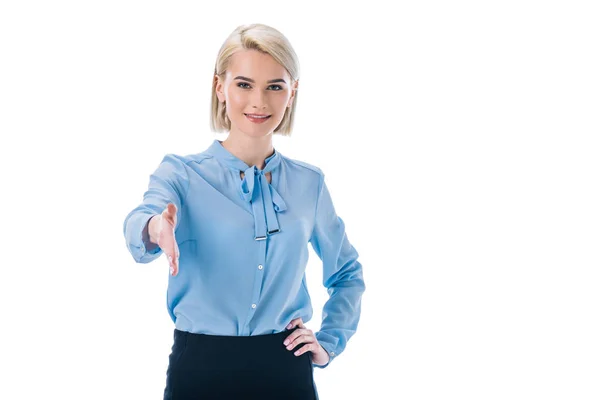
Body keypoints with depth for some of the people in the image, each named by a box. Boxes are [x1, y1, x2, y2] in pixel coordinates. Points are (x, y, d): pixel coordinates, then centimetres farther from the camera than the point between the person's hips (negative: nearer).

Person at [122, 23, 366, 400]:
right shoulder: (181, 173, -3)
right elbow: (140, 221, -25)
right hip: (201, 367, -2)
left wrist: (328, 344, 5)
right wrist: (156, 230, -47)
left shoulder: (309, 183, 5)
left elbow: (347, 273, 18)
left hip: (285, 370, 2)